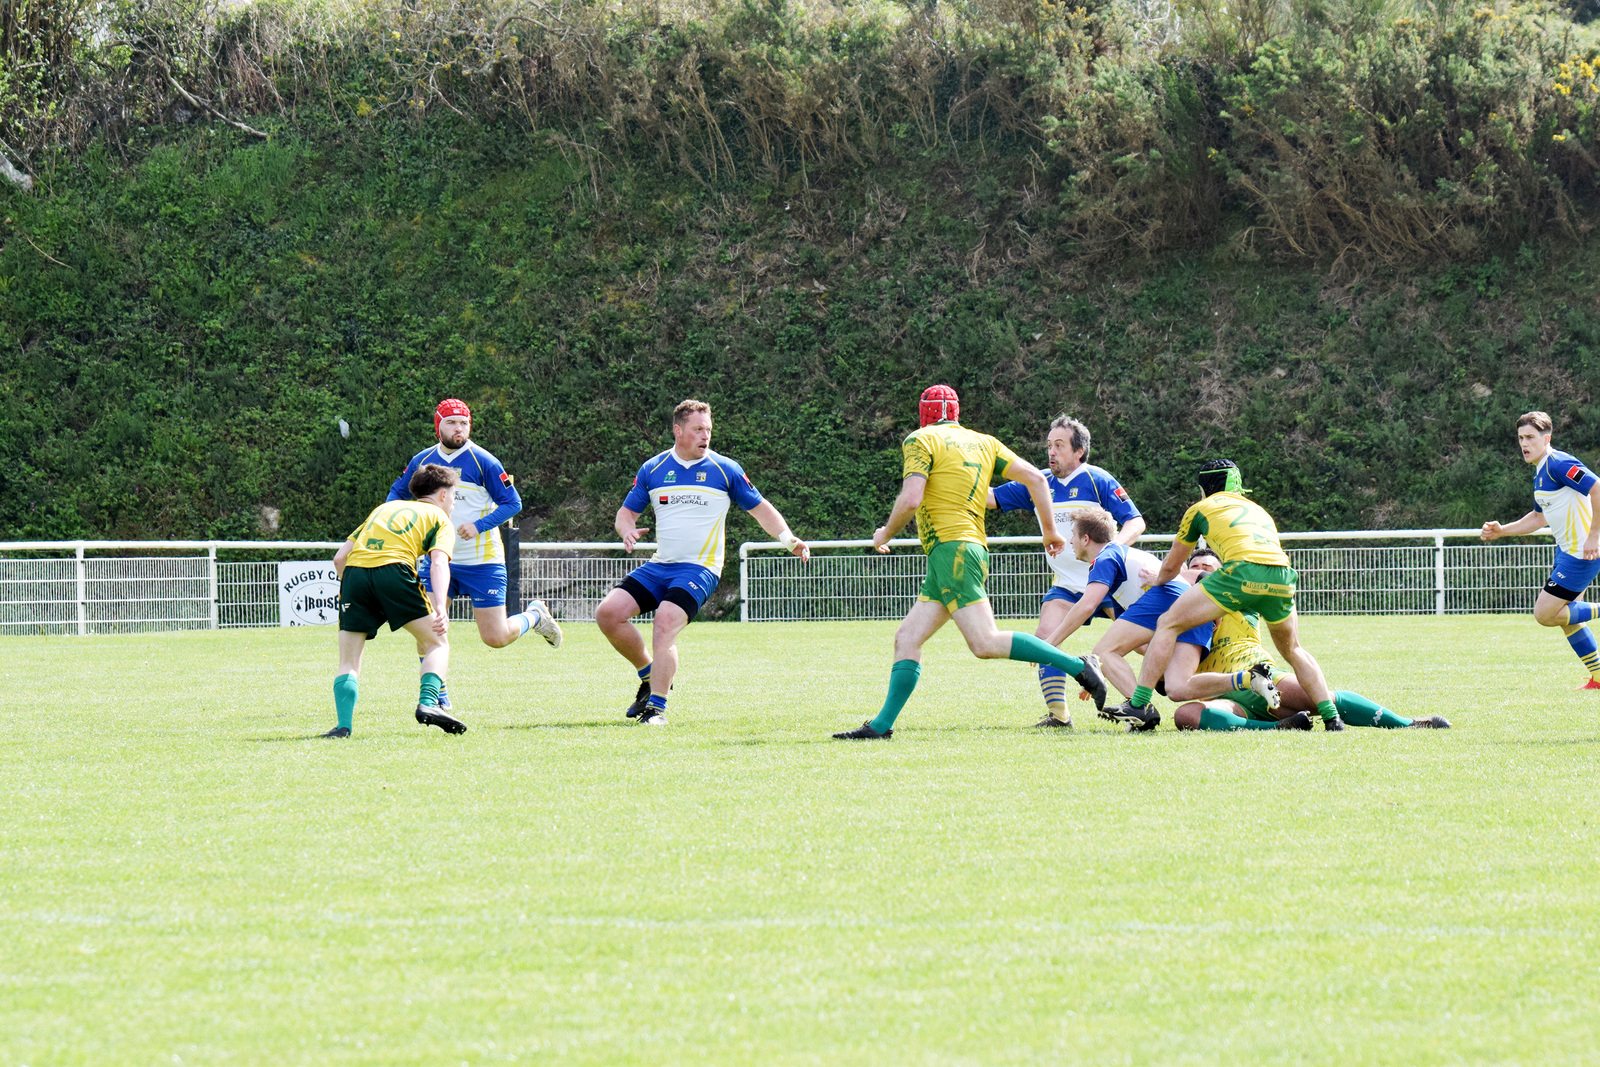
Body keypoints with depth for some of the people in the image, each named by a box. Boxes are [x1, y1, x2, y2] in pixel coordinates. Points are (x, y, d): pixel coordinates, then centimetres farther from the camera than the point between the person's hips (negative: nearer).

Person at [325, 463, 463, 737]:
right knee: (437, 643, 11)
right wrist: (440, 607, -12)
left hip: (354, 571, 4)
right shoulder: (439, 518, 21)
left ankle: (344, 725, -5)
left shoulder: (384, 508, 35)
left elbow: (339, 557, 28)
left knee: (349, 661, 11)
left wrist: (351, 589, 38)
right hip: (394, 568, -4)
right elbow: (439, 563, 0)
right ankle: (428, 703, -9)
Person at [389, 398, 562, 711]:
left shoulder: (483, 462, -10)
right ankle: (437, 696, 3)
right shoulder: (422, 461, 3)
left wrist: (479, 526, -22)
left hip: (482, 561, -4)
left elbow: (512, 503, -9)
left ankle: (534, 616, 29)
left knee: (496, 638, -2)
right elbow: (397, 492, 20)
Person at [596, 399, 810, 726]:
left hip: (699, 569, -4)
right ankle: (651, 674, 11)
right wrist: (628, 530, -9)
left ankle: (656, 706, -21)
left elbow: (760, 509, 10)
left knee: (665, 623, -27)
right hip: (658, 565, 4)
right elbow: (626, 512, 15)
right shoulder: (653, 469, 8)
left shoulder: (725, 470, 1)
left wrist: (788, 539, -3)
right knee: (608, 613, -10)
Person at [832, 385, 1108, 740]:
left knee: (985, 643, -17)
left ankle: (1077, 667, -20)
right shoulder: (983, 442, 18)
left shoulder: (921, 441, -2)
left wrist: (885, 534, 3)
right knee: (907, 639, 8)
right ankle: (882, 725, 4)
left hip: (952, 548, -9)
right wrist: (1050, 530, 19)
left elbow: (910, 499, -14)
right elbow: (1035, 478, 12)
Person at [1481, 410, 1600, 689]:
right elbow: (1539, 517, 28)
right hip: (1567, 551, 10)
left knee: (1544, 614, -10)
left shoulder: (1558, 464, -17)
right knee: (1567, 619, 14)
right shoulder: (1540, 472, 14)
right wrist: (1501, 531, 19)